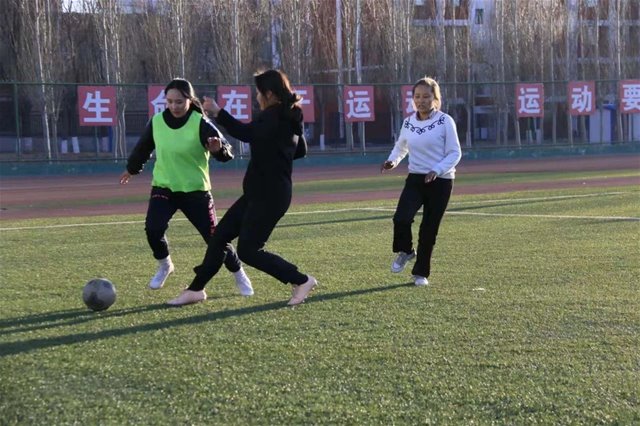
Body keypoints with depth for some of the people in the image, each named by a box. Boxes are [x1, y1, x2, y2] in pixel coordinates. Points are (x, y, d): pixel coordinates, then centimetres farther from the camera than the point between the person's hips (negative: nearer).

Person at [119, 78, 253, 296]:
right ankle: (164, 266, 10)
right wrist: (132, 169, 29)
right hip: (163, 187, 3)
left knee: (213, 236, -2)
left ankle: (239, 275, 22)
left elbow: (225, 152, -22)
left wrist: (219, 149, -45)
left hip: (196, 190, -2)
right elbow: (143, 147, 15)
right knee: (153, 228, -20)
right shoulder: (156, 122, -4)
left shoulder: (201, 124, -16)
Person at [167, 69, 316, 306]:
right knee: (220, 236, 10)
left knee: (247, 250, -7)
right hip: (261, 193, 10)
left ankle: (301, 281, 1)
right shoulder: (288, 117, 13)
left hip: (268, 195, -10)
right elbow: (301, 151, 26)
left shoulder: (274, 116, -17)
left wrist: (217, 113, -29)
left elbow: (246, 133, -34)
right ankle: (196, 290, 16)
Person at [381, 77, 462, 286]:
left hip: (440, 182, -3)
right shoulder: (408, 122, 5)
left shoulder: (445, 121, -8)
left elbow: (455, 153, -7)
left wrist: (437, 170, -22)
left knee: (429, 229, 2)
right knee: (401, 218, -21)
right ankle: (405, 251, 10)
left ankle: (421, 273, 20)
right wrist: (392, 161, 2)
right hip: (415, 179, 3)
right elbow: (401, 146, 23)